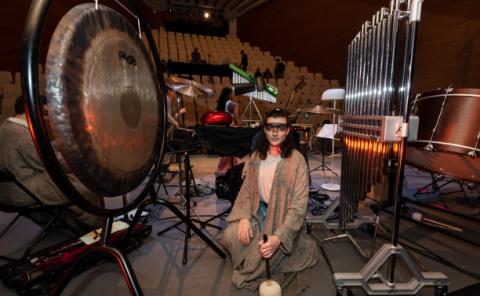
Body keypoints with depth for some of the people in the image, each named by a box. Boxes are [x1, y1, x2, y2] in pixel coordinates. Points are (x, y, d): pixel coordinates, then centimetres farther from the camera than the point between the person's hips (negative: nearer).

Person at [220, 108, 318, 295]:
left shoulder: (296, 160, -18)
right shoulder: (256, 156, -1)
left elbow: (299, 205, -22)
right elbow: (247, 189, 2)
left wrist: (278, 237, -32)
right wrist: (244, 217, -15)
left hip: (282, 217, -4)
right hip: (258, 211, 5)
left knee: (262, 254, -21)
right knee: (231, 237, -15)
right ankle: (247, 266, 20)